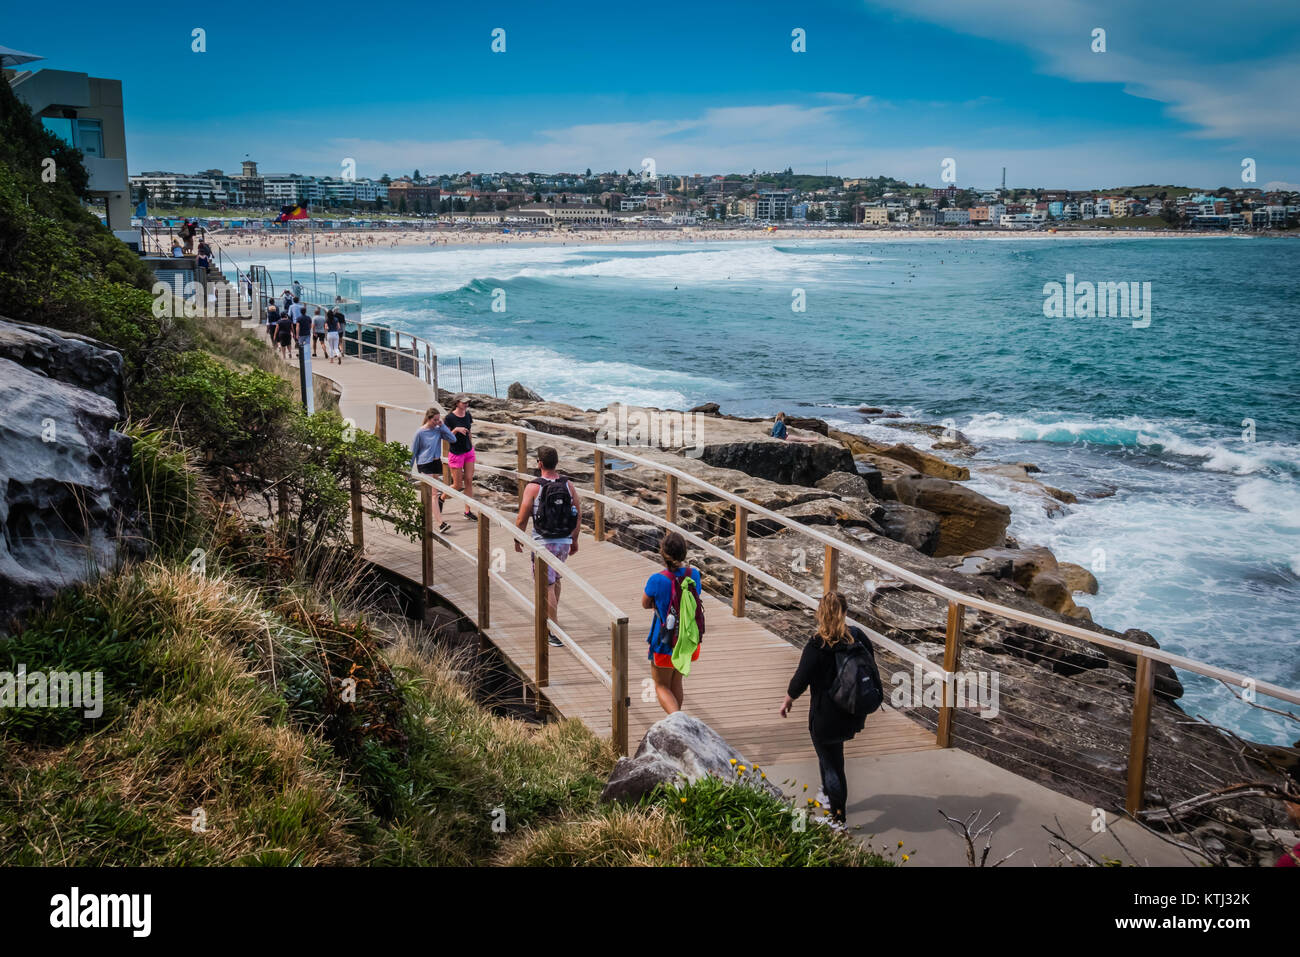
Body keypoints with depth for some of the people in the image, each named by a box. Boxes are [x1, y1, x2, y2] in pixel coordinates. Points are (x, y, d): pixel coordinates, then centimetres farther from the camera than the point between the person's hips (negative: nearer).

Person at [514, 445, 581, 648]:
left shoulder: (533, 487, -11)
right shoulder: (568, 485, 0)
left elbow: (522, 519, -8)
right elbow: (578, 516, 5)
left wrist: (518, 540, 8)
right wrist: (575, 540, 17)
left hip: (543, 543, -5)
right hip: (564, 542, 5)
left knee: (547, 585, 0)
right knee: (556, 579, 25)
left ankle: (555, 632, -2)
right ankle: (552, 616, 42)